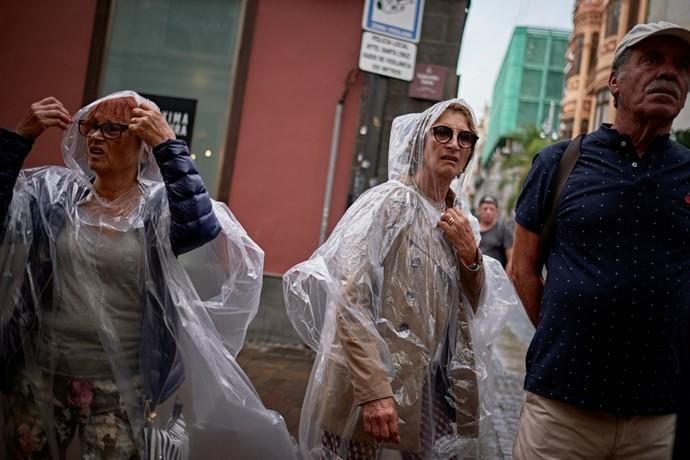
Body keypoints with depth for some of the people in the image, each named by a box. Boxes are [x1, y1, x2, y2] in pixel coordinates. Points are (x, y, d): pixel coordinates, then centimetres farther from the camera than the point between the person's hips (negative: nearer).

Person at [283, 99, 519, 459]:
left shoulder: (460, 218, 7)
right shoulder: (390, 202, -12)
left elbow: (472, 309, 12)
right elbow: (350, 302, -20)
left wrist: (469, 254, -5)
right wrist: (374, 390, -28)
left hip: (427, 389, 6)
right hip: (364, 390, -6)